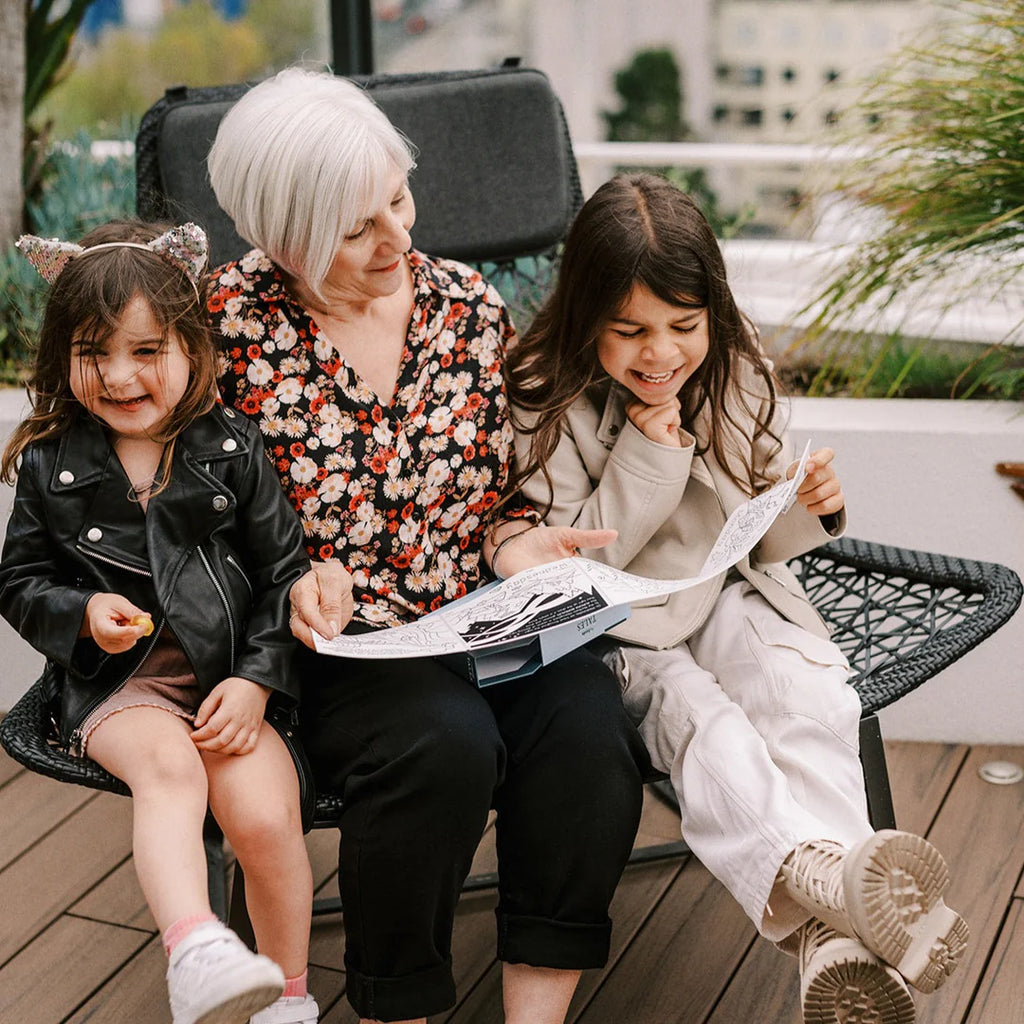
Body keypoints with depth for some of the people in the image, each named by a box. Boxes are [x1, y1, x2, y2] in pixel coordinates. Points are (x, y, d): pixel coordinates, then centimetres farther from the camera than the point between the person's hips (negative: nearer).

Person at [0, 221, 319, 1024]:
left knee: (264, 815, -19)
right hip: (116, 682, 0)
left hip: (229, 675, 0)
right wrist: (82, 614, -10)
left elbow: (284, 572, 3)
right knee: (168, 765, -33)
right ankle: (195, 951, -49)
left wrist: (256, 679, -9)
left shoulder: (232, 450, 1)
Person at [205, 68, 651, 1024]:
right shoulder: (232, 321, -4)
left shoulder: (470, 307, 7)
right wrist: (294, 582, -16)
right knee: (445, 741, -32)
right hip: (334, 647, -3)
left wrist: (517, 540, -6)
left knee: (585, 719, -26)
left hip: (482, 619, 4)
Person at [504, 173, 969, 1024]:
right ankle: (827, 883, -55)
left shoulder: (738, 377, 1)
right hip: (615, 628, -2)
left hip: (727, 599, 3)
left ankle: (834, 939, -48)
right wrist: (646, 462, -21)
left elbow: (759, 542, 8)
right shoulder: (546, 402, -10)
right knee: (695, 715, -33)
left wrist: (808, 511, -16)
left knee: (808, 693, -29)